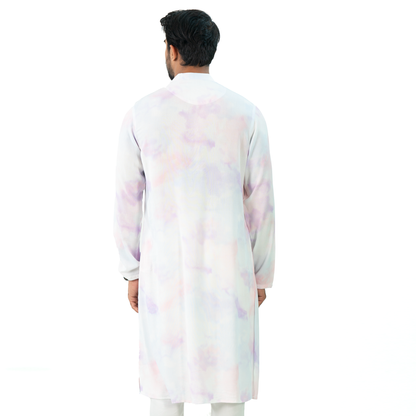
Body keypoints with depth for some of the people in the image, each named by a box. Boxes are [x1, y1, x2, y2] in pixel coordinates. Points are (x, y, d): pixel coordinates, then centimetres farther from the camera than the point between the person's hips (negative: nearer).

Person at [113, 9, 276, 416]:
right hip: (228, 268, 0)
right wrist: (261, 275, 8)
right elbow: (261, 202, -2)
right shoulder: (247, 114, -4)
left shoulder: (142, 113, -4)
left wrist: (132, 271, 9)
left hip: (164, 267, 1)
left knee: (166, 376, 13)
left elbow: (127, 199, -1)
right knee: (228, 381, 10)